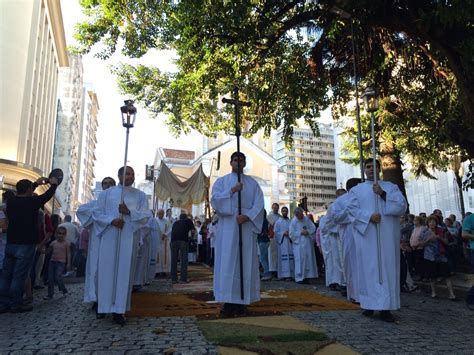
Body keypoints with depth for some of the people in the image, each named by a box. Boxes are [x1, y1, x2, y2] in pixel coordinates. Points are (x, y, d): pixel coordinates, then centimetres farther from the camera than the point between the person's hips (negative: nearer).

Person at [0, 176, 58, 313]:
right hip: (26, 245, -7)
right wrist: (54, 184, 20)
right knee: (19, 276, -3)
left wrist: (36, 183, 31)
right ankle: (16, 304, 2)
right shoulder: (32, 202, -13)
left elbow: (23, 195, 25)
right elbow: (48, 195, 1)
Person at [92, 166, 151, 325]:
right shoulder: (106, 193, 9)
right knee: (107, 269, 0)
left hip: (129, 238, 0)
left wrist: (129, 212, -14)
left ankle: (119, 309, 2)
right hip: (109, 236, 0)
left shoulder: (140, 195, 10)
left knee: (124, 270, -2)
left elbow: (146, 216, 2)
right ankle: (104, 305, 13)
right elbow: (96, 213, 5)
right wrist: (111, 221, -12)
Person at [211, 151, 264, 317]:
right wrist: (231, 191, -12)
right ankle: (228, 301, -2)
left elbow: (259, 204, 3)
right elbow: (215, 200, -3)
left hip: (246, 227, 2)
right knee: (227, 263, -5)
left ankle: (241, 301, 7)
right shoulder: (221, 181, 11)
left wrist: (247, 216, -13)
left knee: (245, 263, 0)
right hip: (227, 227, -1)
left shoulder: (252, 183, 13)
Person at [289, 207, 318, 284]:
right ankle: (299, 278, 1)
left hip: (308, 243, 4)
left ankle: (306, 276, 13)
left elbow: (313, 228, 7)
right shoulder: (293, 222, -5)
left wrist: (308, 232, -11)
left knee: (308, 260, 4)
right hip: (298, 244, -4)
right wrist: (301, 232, -13)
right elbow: (292, 234, -6)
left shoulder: (306, 219, 4)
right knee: (300, 260, -6)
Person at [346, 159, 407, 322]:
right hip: (366, 234, 0)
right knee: (369, 268, -1)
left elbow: (402, 206, 1)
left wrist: (383, 194, -10)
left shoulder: (391, 187, 14)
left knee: (387, 268, -4)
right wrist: (369, 216, -17)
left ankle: (386, 307, -2)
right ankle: (370, 304, 5)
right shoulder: (356, 189, 13)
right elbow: (352, 208, -1)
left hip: (387, 235, 0)